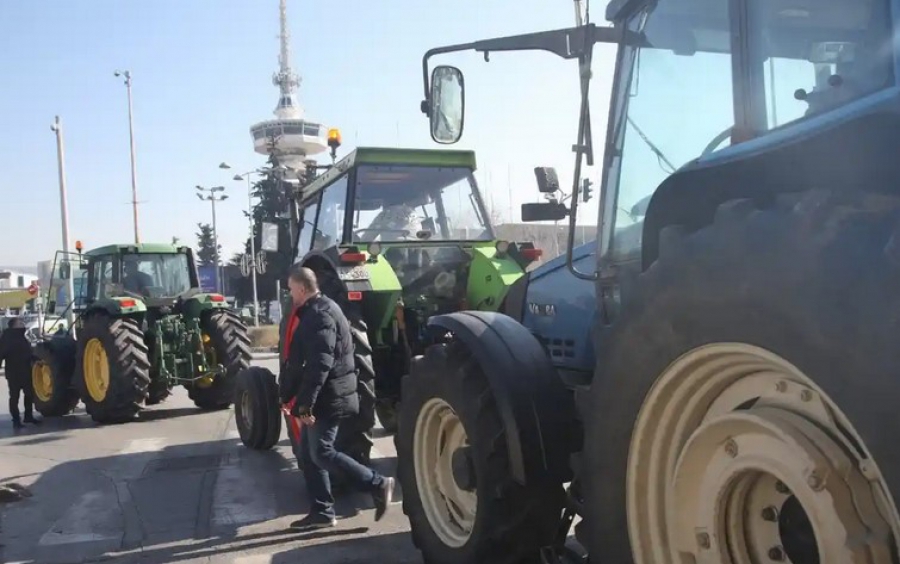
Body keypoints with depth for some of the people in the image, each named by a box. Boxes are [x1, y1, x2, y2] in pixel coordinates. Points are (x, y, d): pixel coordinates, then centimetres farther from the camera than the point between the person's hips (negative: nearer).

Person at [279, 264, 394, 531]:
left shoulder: (320, 315, -18)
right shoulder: (315, 312, 16)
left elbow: (320, 364, -26)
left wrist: (304, 403, -26)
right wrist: (300, 400, 23)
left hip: (328, 398, -10)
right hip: (322, 399, 10)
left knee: (322, 453, -9)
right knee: (307, 454, 12)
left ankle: (378, 485, -1)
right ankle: (321, 512, 17)